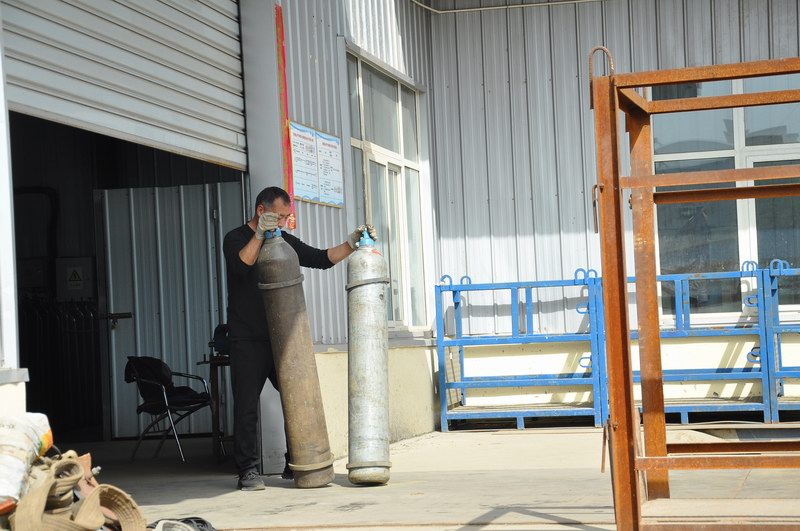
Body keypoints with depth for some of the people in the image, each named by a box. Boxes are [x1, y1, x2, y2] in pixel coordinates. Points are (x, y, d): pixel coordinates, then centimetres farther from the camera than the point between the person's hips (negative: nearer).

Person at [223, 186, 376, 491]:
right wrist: (260, 234, -25)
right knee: (246, 408, -5)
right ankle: (248, 471, 2)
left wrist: (352, 243, 4)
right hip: (247, 340, -5)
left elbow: (322, 259, 14)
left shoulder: (284, 242, 15)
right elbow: (241, 265, -21)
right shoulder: (236, 239, -1)